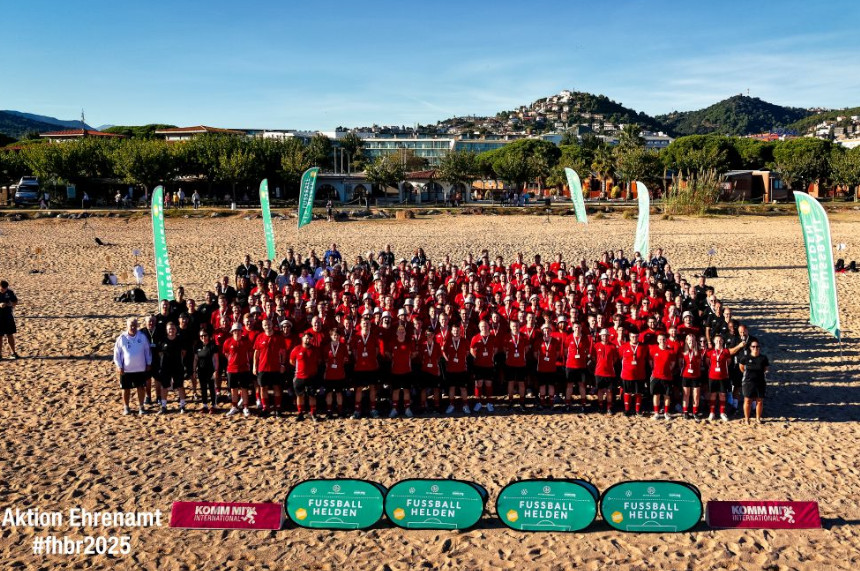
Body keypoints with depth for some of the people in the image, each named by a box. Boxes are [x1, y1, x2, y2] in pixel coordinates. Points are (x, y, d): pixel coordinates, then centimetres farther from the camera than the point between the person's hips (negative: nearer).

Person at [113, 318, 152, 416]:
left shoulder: (142, 337, -3)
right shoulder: (122, 338, -8)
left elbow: (147, 351, 6)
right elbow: (117, 353, -2)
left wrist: (148, 363, 6)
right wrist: (119, 366, -6)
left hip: (141, 368, 1)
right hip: (126, 369, -1)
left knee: (141, 388, 7)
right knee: (126, 389, 10)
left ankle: (141, 407, 20)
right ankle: (126, 407, 25)